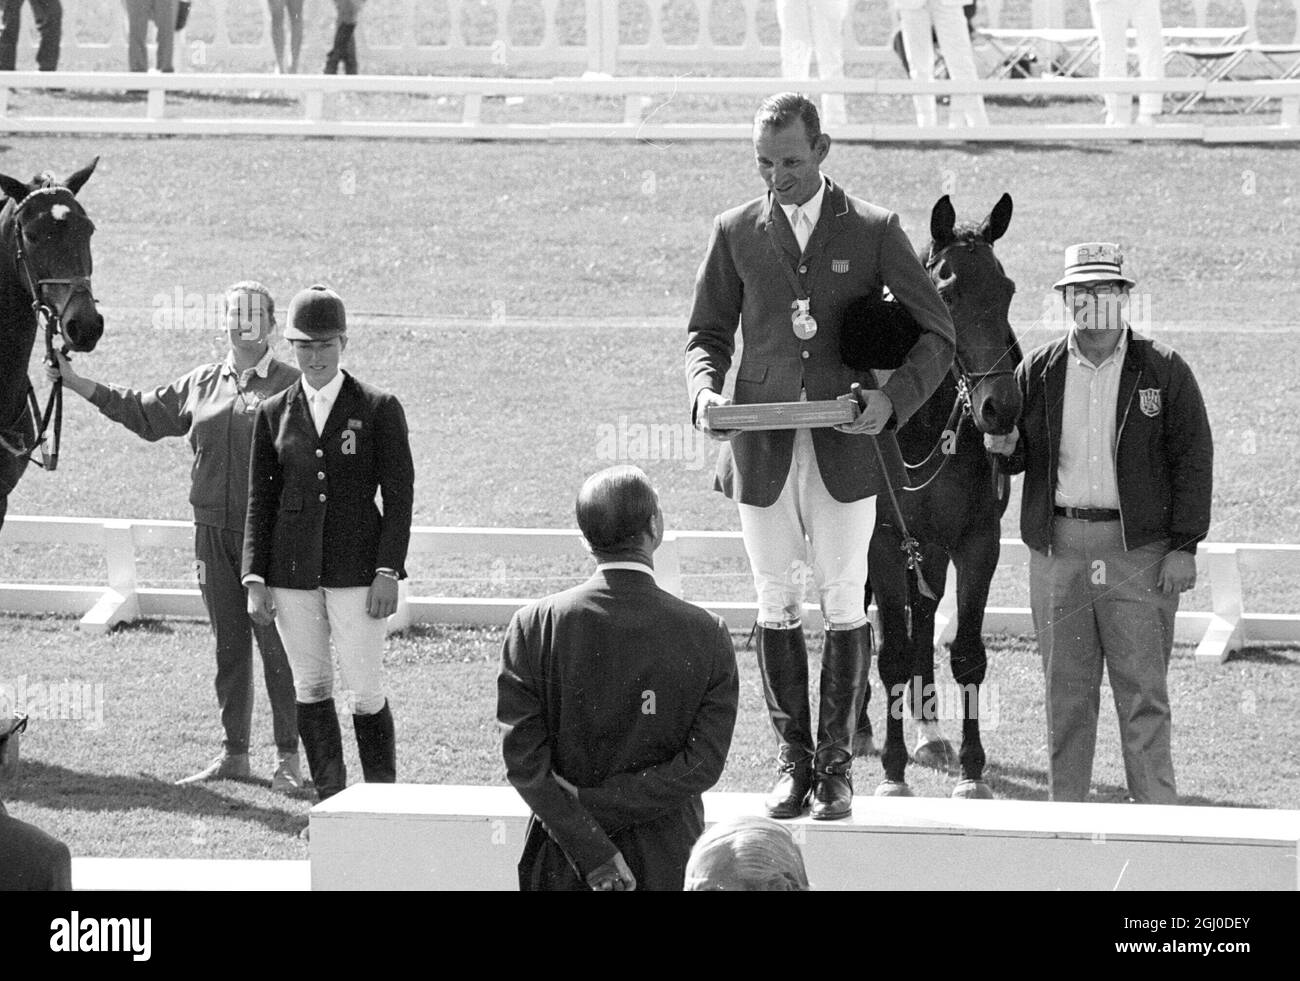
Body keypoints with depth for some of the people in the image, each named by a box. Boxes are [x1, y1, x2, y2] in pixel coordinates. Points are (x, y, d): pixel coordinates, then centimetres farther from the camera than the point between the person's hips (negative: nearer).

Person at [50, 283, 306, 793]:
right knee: (228, 645, 10)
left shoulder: (294, 387, -2)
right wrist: (78, 384, 18)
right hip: (213, 533, 5)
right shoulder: (202, 385, 13)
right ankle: (233, 754, 18)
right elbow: (144, 414, 20)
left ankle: (289, 758, 4)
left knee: (277, 646, -4)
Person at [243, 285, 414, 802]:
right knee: (309, 687, 6)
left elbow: (399, 497, -1)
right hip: (292, 571, 3)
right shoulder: (273, 414, 8)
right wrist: (255, 579, 3)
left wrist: (387, 571, -9)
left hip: (356, 567, -3)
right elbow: (260, 501, 10)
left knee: (366, 691, -5)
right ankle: (330, 800, 14)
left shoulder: (379, 410, 1)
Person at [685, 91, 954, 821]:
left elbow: (936, 334, 2)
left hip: (845, 448, -2)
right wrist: (705, 391, -8)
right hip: (763, 449, 2)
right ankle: (793, 761, 11)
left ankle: (837, 764, 5)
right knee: (778, 605, 5)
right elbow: (708, 333, 13)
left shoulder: (874, 231, 2)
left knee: (845, 604, -1)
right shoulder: (736, 233, 7)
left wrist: (894, 398, -14)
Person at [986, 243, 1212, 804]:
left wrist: (1183, 545, -6)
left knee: (1142, 693, -3)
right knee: (1066, 694, 7)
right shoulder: (1037, 373, 10)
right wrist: (1007, 446, -7)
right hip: (1056, 548, 3)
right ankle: (1066, 807, 14)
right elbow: (1018, 457, 19)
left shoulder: (1164, 372, 2)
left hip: (1138, 549, -3)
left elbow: (1192, 459, 1)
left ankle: (1157, 814, 0)